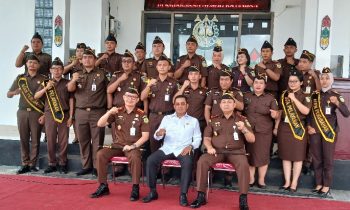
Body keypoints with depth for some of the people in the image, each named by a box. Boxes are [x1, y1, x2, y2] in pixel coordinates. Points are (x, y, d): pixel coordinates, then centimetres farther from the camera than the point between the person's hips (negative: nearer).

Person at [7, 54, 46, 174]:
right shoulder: (20, 78, 11)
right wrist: (15, 92, -11)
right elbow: (8, 94, 12)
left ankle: (33, 164, 9)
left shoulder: (43, 79, 3)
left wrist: (44, 115, -8)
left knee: (35, 140, 0)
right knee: (24, 139, 4)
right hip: (22, 112, 3)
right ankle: (25, 164, 11)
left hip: (37, 113, -2)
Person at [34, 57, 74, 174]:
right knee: (50, 141, 4)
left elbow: (71, 100, 3)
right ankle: (52, 164, 14)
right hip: (50, 114, 2)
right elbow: (36, 96, 4)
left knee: (63, 141, 1)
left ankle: (62, 164, 11)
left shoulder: (67, 83, 5)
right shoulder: (46, 83, 11)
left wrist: (71, 116, -3)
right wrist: (46, 88, -11)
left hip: (64, 115, -1)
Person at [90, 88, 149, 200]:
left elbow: (145, 136, -6)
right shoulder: (117, 112, 4)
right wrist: (109, 112, -19)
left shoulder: (141, 115, -3)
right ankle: (103, 186, -8)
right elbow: (100, 124, -3)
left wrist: (133, 146, -18)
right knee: (100, 154, -22)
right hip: (117, 145, 3)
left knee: (135, 157, -36)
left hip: (133, 146, -3)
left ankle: (135, 188, -20)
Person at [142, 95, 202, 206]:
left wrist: (190, 146, -12)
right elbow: (157, 137, 12)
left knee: (188, 163, -35)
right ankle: (153, 192, -12)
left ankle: (183, 195, -26)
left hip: (183, 149, -2)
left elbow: (198, 138, 9)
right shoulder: (167, 118, 18)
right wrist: (158, 134, -13)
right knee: (150, 160, -24)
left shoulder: (193, 120, 16)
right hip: (167, 148, 2)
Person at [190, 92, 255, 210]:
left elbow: (252, 140, 1)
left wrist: (244, 129, -18)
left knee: (243, 164, -34)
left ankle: (243, 198, -22)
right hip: (217, 151, 2)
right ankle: (201, 196, -18)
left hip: (236, 151, -1)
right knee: (202, 161, -27)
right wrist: (209, 147, -11)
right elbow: (206, 138, 11)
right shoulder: (214, 120, 11)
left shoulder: (241, 119, 7)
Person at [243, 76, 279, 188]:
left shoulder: (270, 98, 3)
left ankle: (261, 179, 15)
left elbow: (276, 114, 0)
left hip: (264, 131, -1)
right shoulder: (246, 96, 7)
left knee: (263, 155, 2)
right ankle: (251, 178, 19)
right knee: (249, 154, 6)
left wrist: (274, 114, -22)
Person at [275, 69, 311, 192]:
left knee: (297, 157, 2)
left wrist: (294, 99, -21)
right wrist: (276, 127, 12)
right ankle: (287, 181, 16)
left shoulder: (305, 96, -4)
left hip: (298, 129, -4)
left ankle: (294, 183, 12)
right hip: (284, 128, 4)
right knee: (285, 156, 8)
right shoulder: (284, 95, 9)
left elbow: (306, 111, -21)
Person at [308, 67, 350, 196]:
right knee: (316, 159, 9)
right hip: (314, 132, 3)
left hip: (329, 132, -3)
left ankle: (326, 186, 13)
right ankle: (319, 184, 21)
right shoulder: (314, 95, 5)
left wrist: (337, 103, -29)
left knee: (327, 160, 3)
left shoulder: (336, 95, -3)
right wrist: (308, 127, -2)